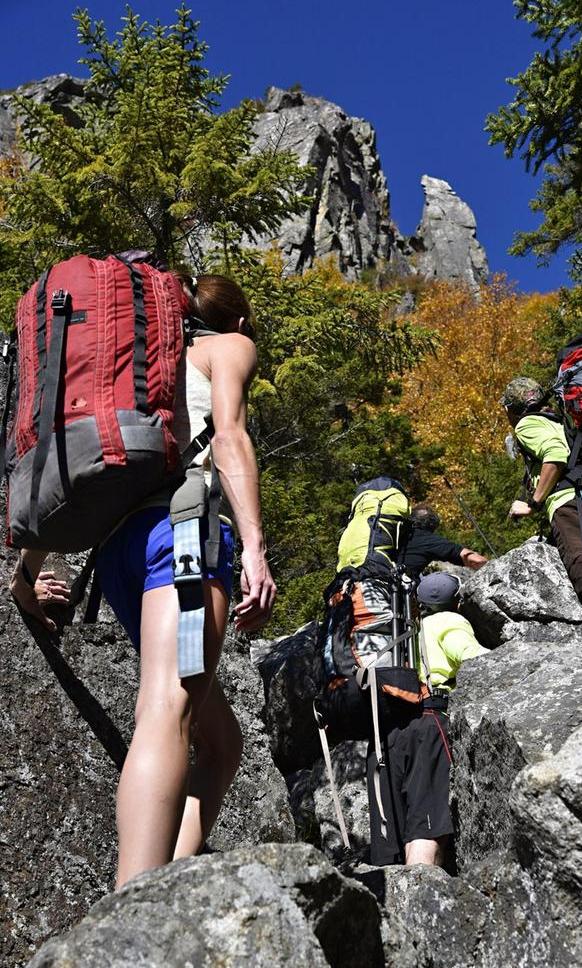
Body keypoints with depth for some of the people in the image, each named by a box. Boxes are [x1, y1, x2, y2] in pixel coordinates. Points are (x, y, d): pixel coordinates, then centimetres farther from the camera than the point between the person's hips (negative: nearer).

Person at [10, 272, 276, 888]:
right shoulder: (231, 346, 17)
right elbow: (228, 435, -5)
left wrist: (28, 569, 29)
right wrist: (255, 548, -16)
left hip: (117, 541, 7)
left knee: (220, 740, 9)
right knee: (167, 712, -24)